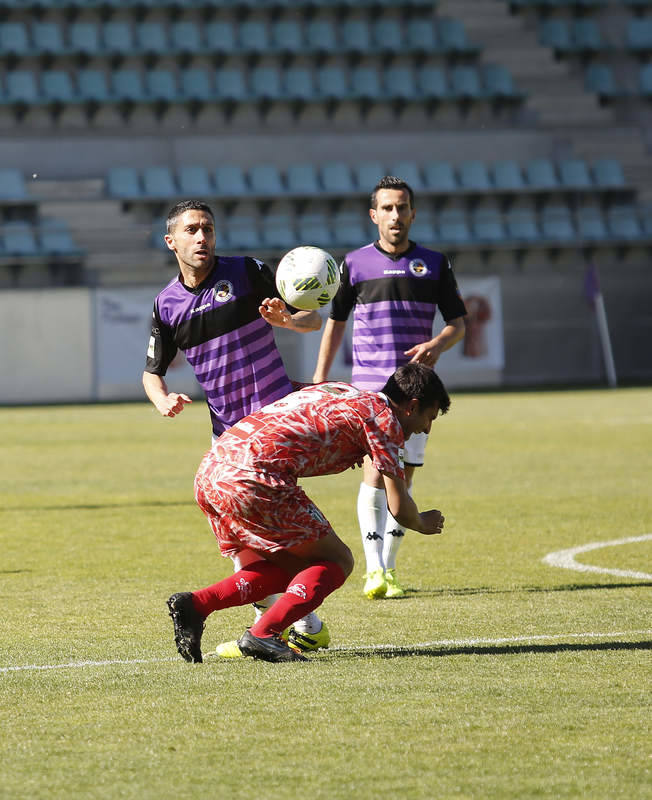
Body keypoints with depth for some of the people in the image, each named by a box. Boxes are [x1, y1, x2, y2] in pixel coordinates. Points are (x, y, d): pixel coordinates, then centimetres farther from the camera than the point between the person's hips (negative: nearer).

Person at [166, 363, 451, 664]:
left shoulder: (339, 391, 27)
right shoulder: (385, 417, 4)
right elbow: (398, 507, 4)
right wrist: (423, 523, 25)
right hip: (254, 478, -8)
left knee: (291, 566, 21)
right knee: (337, 562, 5)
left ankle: (194, 604, 5)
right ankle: (262, 634, -11)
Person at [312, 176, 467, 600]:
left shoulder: (435, 264, 6)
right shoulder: (355, 263, 4)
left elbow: (458, 323, 10)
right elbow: (335, 322, 13)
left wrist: (438, 344, -12)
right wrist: (319, 379, 9)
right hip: (369, 386, -2)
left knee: (403, 478, 3)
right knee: (375, 473, -14)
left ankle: (389, 568, 13)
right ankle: (374, 570, -15)